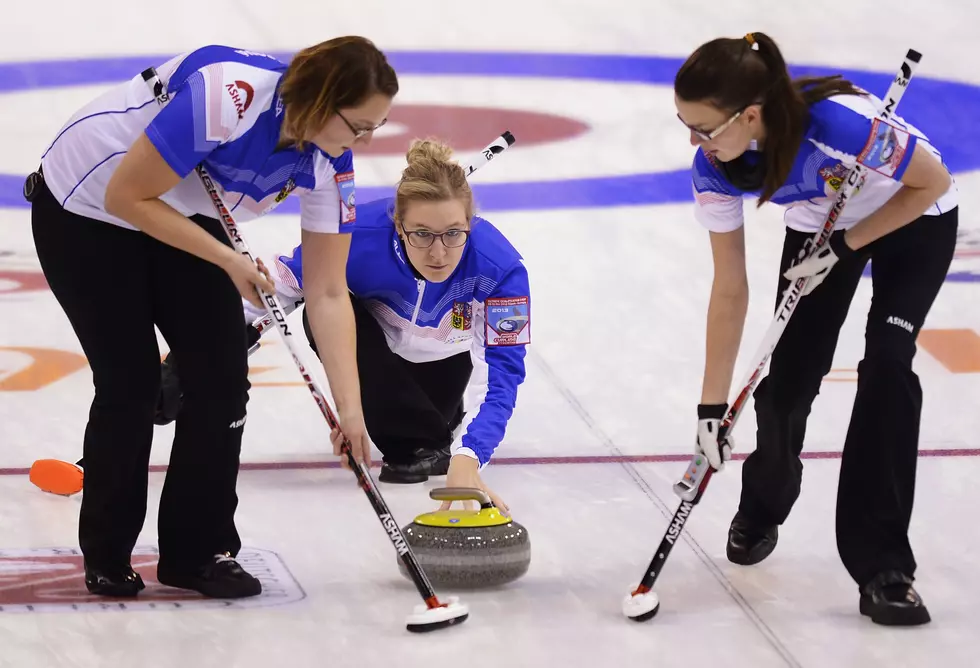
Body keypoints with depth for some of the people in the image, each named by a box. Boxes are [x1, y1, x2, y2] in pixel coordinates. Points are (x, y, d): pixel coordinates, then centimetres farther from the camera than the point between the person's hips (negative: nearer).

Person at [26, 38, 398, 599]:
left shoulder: (330, 164, -17)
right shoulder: (228, 96, -37)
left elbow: (329, 294, -11)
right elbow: (127, 197, -30)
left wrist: (350, 406, -16)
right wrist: (228, 260, -26)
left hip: (178, 216, 6)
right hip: (85, 212, -6)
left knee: (222, 376, -5)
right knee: (131, 383, -6)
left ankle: (200, 552, 8)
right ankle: (106, 556, 13)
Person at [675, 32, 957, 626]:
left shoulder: (840, 123, -43)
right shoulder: (715, 169, -25)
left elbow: (934, 182, -24)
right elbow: (730, 291, -15)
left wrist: (845, 247, -23)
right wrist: (712, 407, -14)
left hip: (914, 221, -4)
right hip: (821, 229, 4)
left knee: (886, 365, -20)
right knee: (789, 376, -4)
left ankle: (882, 566, -15)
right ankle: (762, 509, 28)